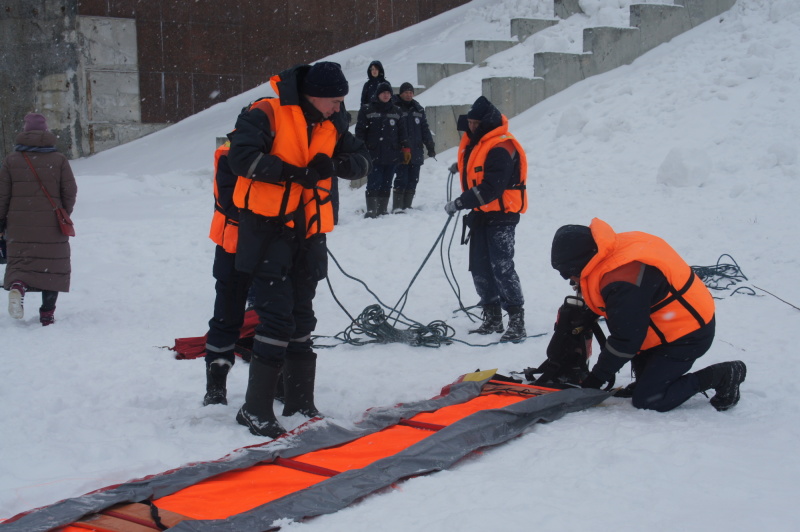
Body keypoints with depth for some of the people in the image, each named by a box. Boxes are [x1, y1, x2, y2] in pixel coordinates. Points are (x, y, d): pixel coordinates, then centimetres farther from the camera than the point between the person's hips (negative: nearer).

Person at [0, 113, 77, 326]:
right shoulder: (58, 160, -2)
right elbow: (70, 191, -1)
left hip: (19, 226, 1)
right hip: (51, 227, -1)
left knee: (19, 262, 13)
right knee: (52, 267, 9)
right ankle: (47, 313, 8)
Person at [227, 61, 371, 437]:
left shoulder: (331, 125, 10)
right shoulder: (266, 115, -10)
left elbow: (362, 161, 9)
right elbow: (241, 156, -21)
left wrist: (332, 165, -12)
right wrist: (293, 172, -23)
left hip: (308, 234, 7)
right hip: (268, 228, -7)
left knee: (301, 319, 13)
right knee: (277, 317, -12)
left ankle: (299, 403, 25)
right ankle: (255, 408, -3)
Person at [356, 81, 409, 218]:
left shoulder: (396, 111, 13)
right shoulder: (367, 110, 1)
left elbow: (402, 131, 15)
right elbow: (360, 131, -1)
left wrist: (406, 148, 9)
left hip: (392, 154, 4)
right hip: (374, 155, -4)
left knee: (386, 184, 7)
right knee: (374, 183, -9)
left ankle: (383, 209, 13)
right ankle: (371, 210, -6)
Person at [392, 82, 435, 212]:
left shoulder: (418, 109, 13)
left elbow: (425, 129, 16)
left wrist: (430, 147, 10)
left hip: (416, 153, 5)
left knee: (412, 181, 7)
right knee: (401, 180, -9)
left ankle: (407, 206, 14)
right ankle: (397, 206, -7)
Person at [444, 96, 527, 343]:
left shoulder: (501, 148, -21)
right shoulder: (473, 141, 8)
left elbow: (491, 188, -29)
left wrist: (461, 203, -29)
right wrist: (462, 166, 21)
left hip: (501, 215, -10)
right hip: (480, 214, 10)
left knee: (502, 268, -14)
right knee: (480, 269, 11)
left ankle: (516, 321, -9)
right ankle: (492, 318, 21)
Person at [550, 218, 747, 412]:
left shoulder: (623, 283, -30)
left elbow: (626, 340, -22)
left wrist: (596, 378, -11)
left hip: (687, 335, -10)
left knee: (647, 400, -8)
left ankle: (722, 375, -2)